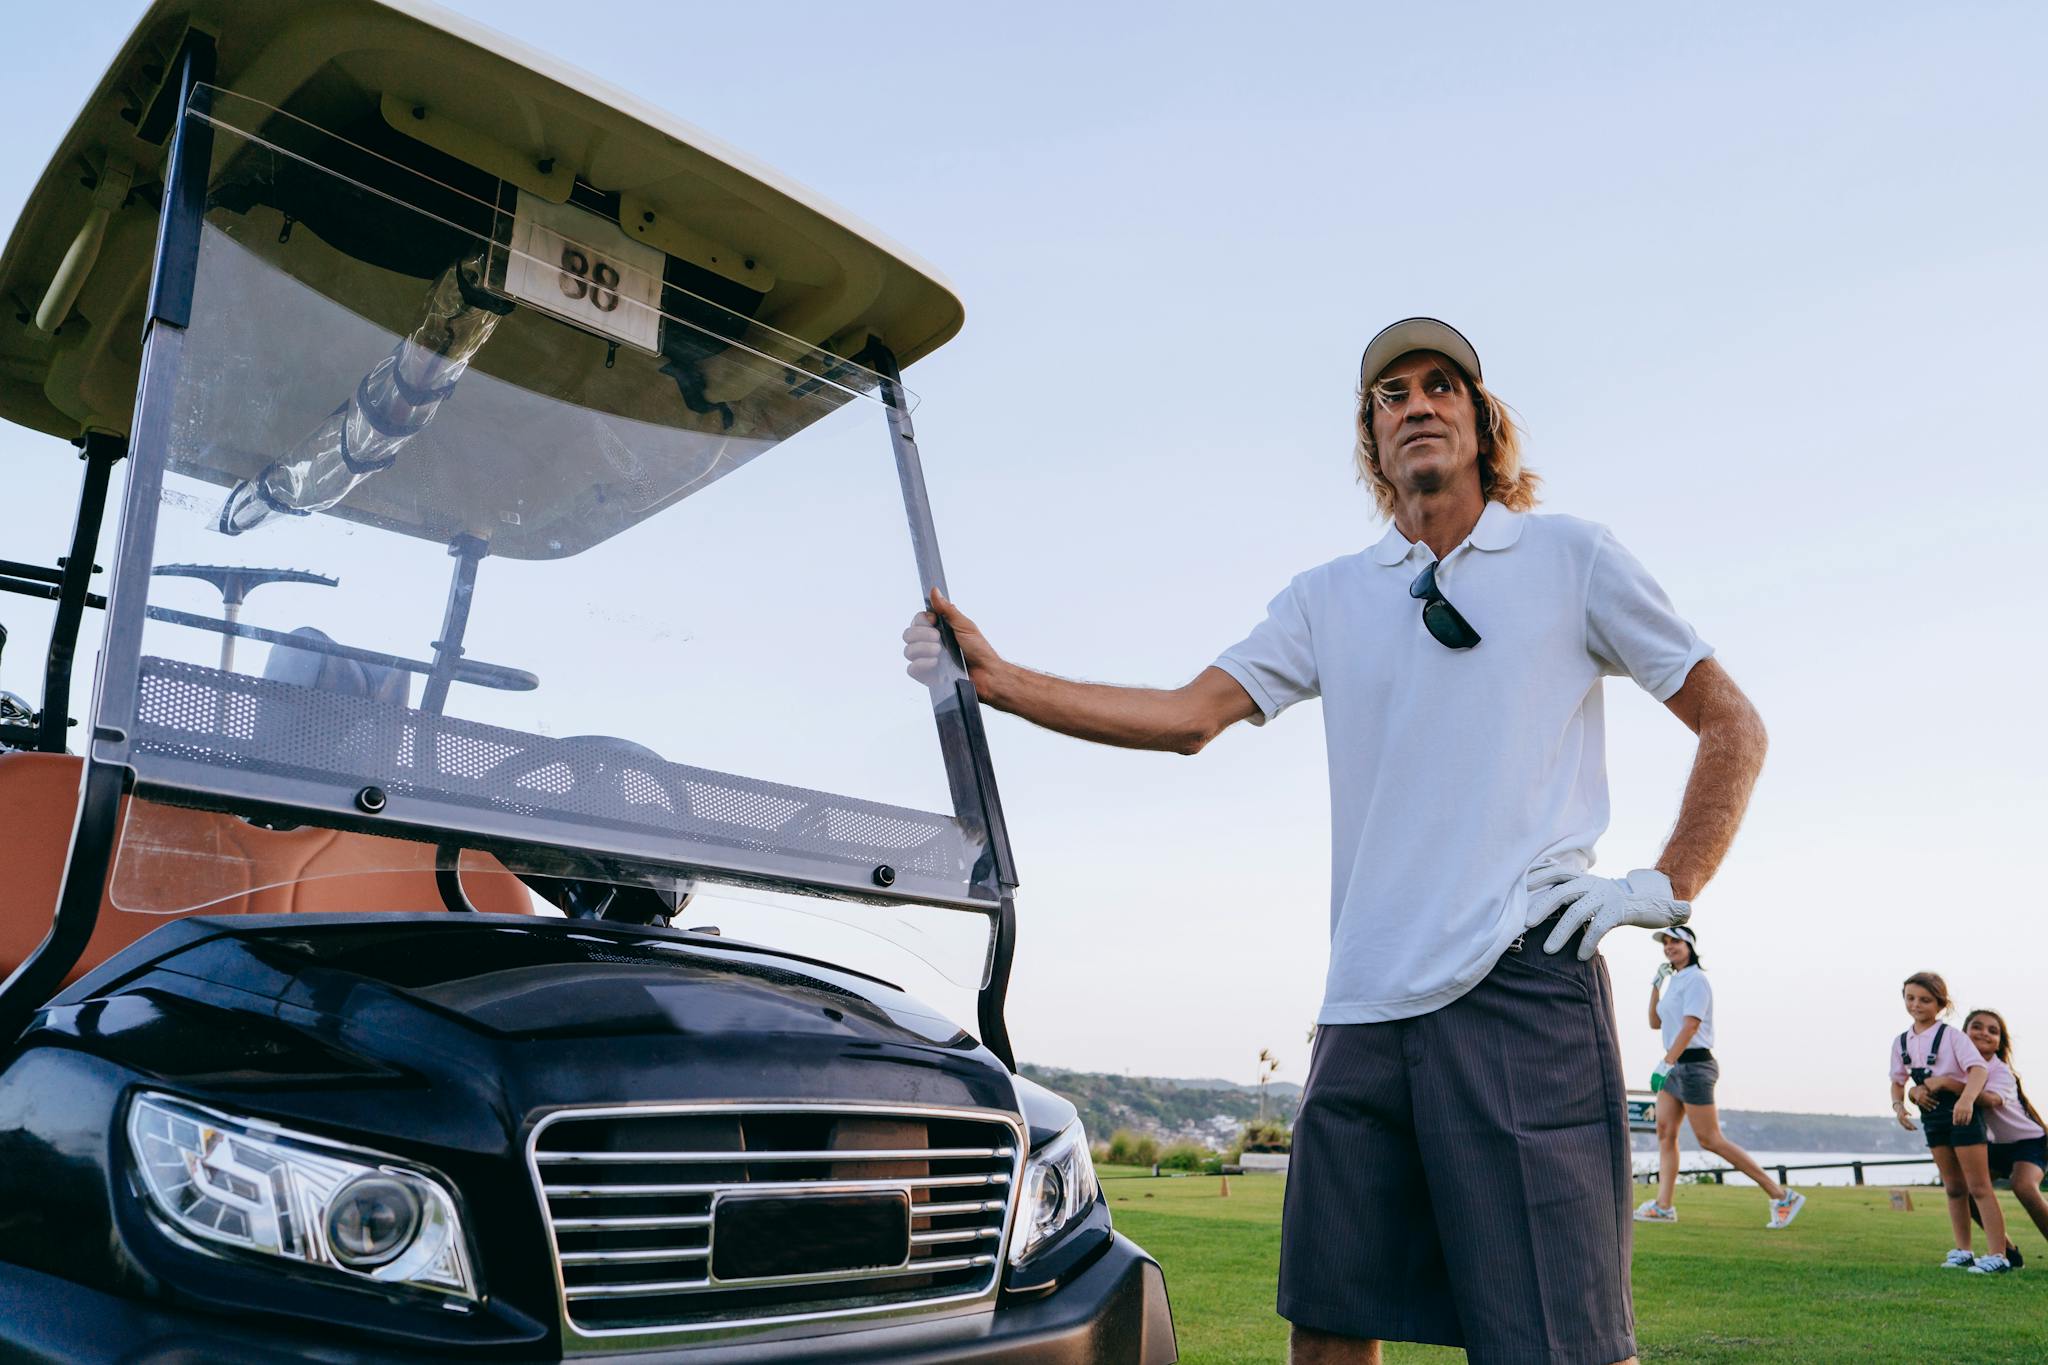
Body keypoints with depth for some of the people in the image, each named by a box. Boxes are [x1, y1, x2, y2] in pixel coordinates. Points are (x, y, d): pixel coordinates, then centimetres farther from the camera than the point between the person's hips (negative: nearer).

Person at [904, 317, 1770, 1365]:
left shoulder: (1570, 558, 8)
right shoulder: (1330, 599, 15)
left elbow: (1733, 727, 11)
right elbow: (1187, 715, 4)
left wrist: (1666, 890, -1)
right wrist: (995, 680, -4)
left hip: (1524, 985, -3)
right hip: (1364, 1005, 4)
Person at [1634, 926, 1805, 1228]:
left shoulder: (1696, 979, -11)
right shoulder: (1674, 981, 16)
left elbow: (1690, 1026, -21)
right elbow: (1655, 1023, 20)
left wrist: (1666, 1063, -29)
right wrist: (1655, 985, 13)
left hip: (1694, 1064, -9)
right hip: (1675, 1065, 9)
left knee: (1710, 1140, -7)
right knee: (1665, 1132, 2)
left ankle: (1781, 1196, 0)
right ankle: (1663, 1206, 1)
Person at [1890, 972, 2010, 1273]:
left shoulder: (1951, 1036, -11)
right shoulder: (1900, 1042, 6)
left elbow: (1979, 1068, -23)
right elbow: (1898, 1081, 13)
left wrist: (1966, 1099, -40)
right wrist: (1899, 1104, -7)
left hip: (1961, 1112, -6)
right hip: (1931, 1116, 6)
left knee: (1979, 1186, -4)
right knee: (1953, 1188, 13)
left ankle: (1997, 1255, -2)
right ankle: (1963, 1251, 20)